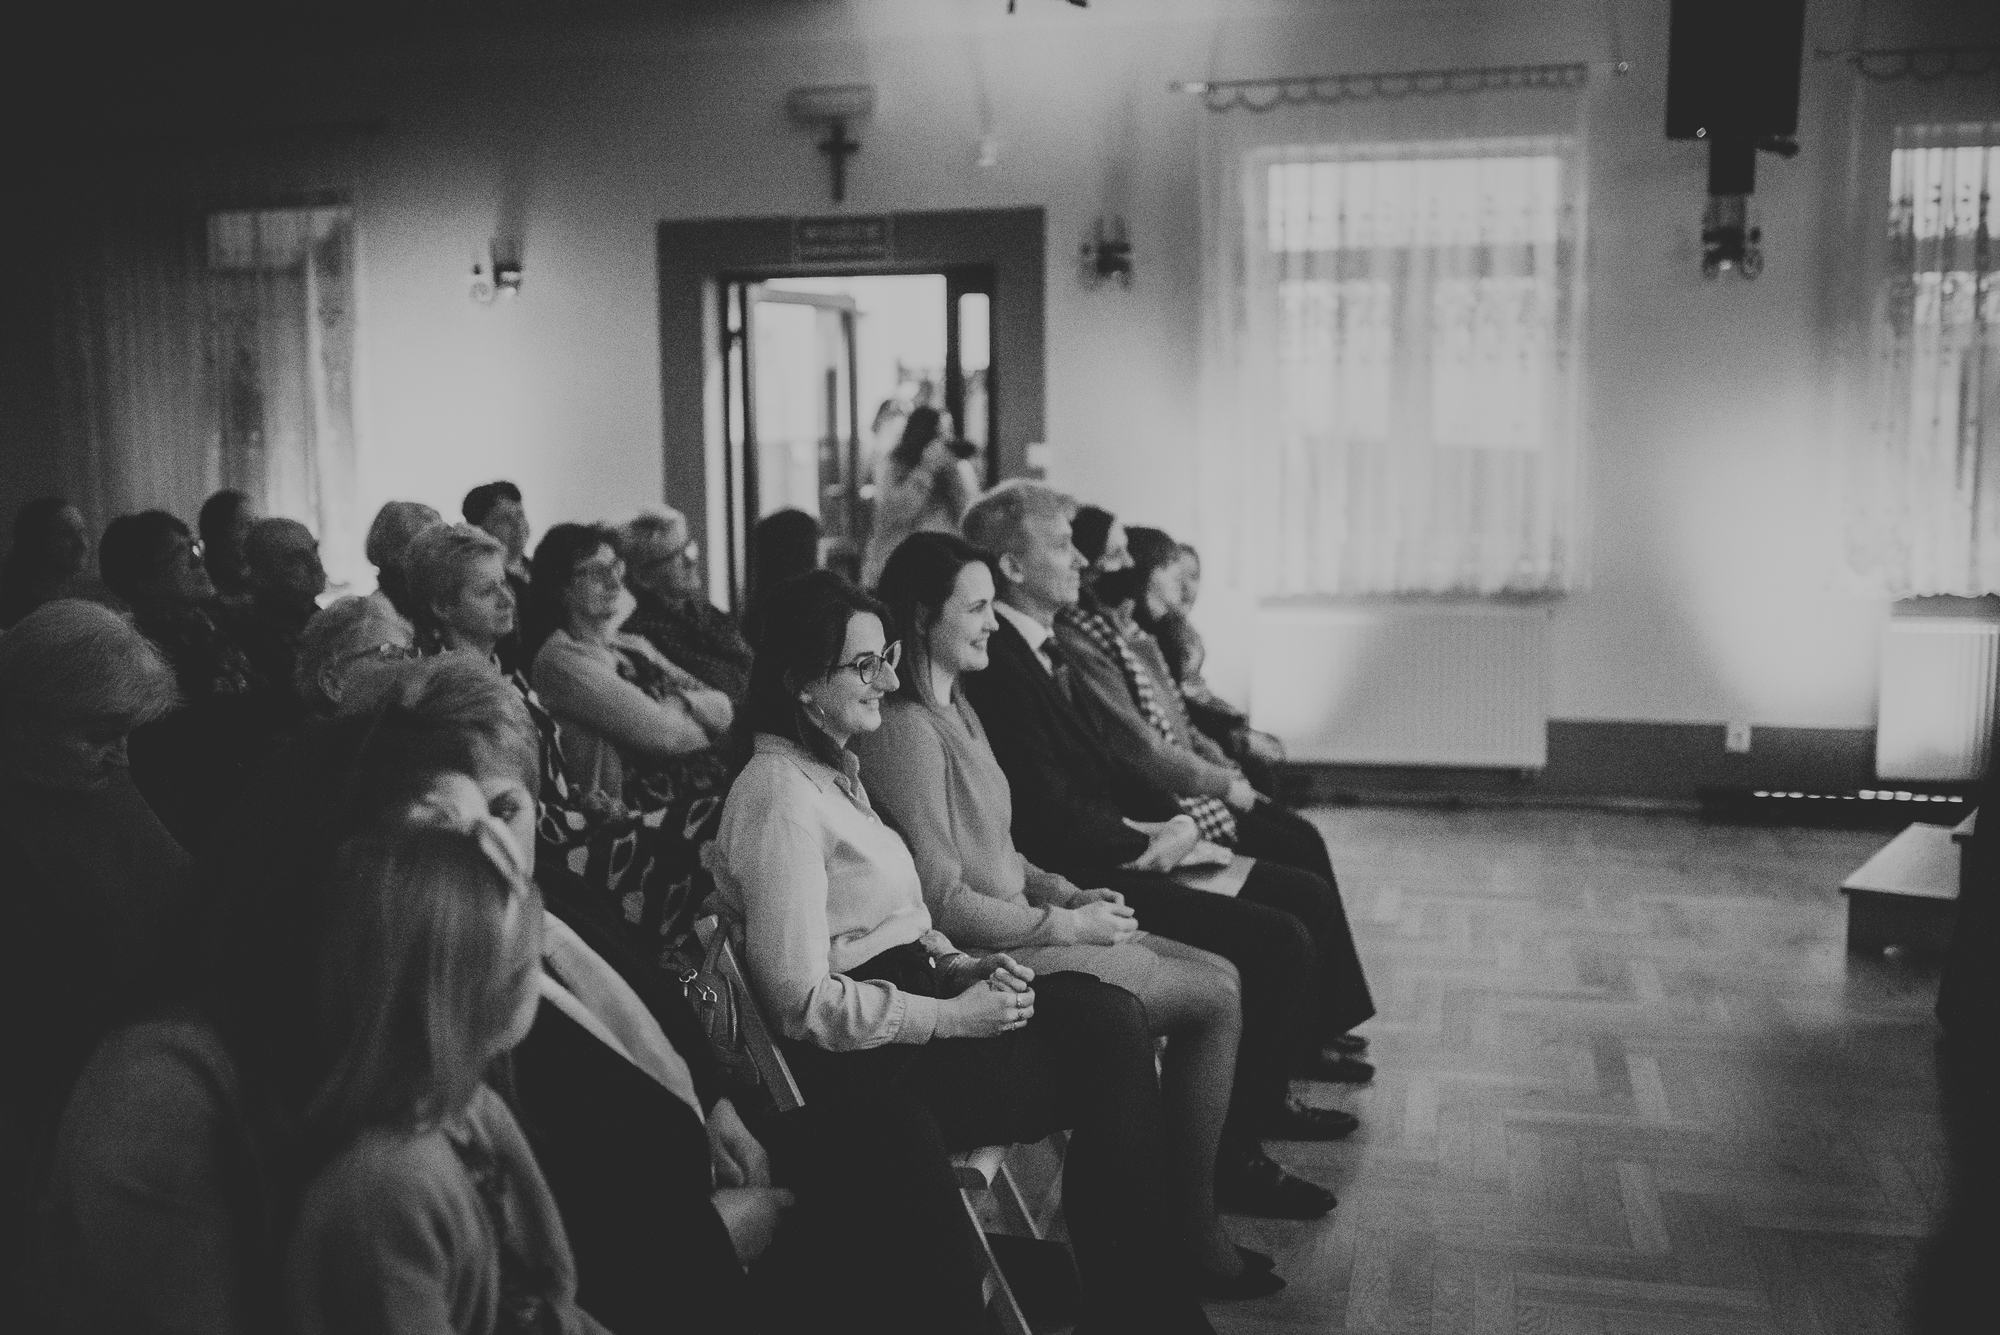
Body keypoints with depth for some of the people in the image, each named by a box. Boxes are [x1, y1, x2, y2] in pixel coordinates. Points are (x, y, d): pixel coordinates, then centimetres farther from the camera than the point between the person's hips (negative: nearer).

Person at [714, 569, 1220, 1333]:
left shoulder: (832, 768, 14)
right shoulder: (778, 796, -17)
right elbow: (804, 1003, -20)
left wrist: (958, 966, 2)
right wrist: (951, 1016, -17)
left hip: (903, 998, 9)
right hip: (855, 1067, -9)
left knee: (1114, 1018, -11)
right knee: (1113, 1066, -12)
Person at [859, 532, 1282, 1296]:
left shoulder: (954, 709, 13)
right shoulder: (905, 731, -19)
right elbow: (943, 902, -20)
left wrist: (1066, 892, 6)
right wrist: (1066, 926, -12)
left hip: (1017, 929, 10)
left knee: (1217, 976, 3)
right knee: (1215, 996, -9)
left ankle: (1194, 1222, 7)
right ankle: (1193, 1229, 4)